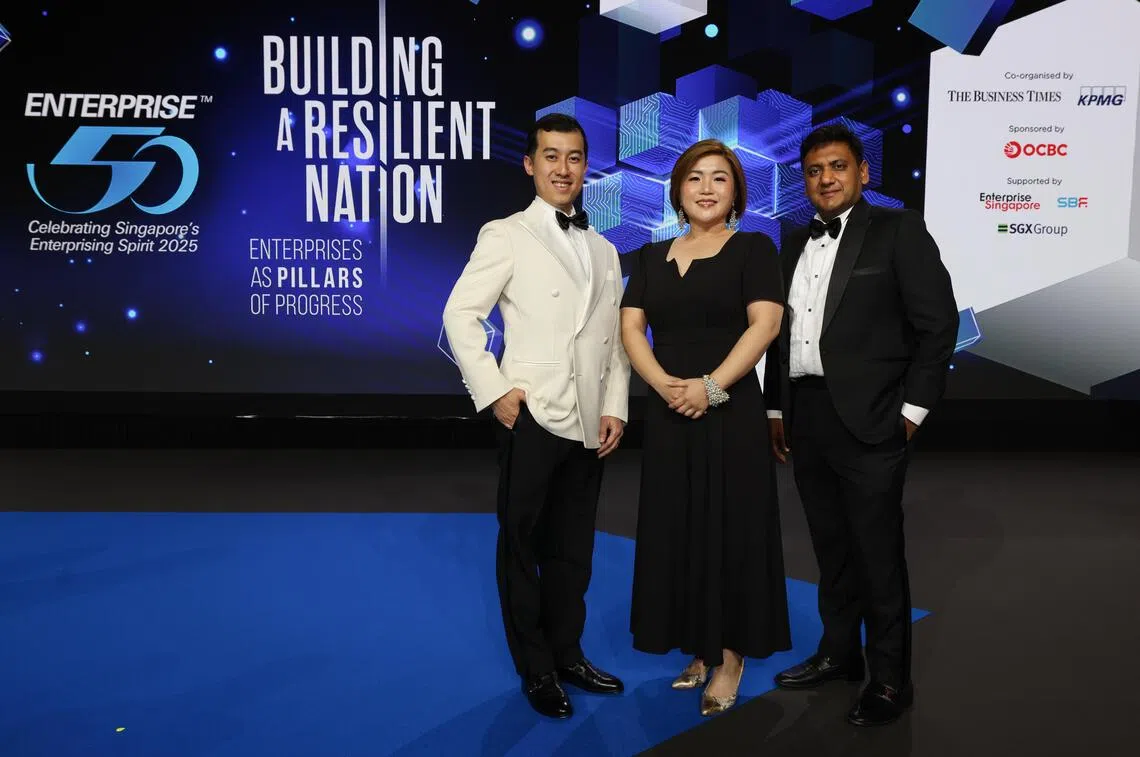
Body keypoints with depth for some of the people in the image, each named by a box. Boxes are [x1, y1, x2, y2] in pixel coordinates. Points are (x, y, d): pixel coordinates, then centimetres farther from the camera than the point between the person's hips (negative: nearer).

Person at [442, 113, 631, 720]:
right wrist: (494, 391, -13)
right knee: (522, 545, 6)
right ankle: (536, 670, 20)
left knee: (573, 549, 13)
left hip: (588, 421, 5)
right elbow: (460, 314, -7)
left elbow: (615, 338, 13)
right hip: (532, 416, -5)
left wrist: (615, 407, 4)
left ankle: (567, 654, 29)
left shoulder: (603, 250, 16)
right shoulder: (505, 236, -1)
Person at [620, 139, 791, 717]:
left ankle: (731, 655, 15)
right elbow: (630, 328, 3)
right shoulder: (652, 256, 12)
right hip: (667, 413, 4)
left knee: (729, 528, 2)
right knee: (675, 529, 8)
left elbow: (765, 323, -11)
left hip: (729, 411, -4)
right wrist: (664, 384, -14)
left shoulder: (753, 249, 1)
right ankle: (697, 648, 22)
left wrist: (711, 386, -21)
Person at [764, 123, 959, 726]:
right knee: (830, 545, 15)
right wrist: (777, 408, 12)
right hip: (804, 416, 6)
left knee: (877, 551, 2)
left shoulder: (898, 230, -3)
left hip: (868, 419, -5)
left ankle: (889, 678, 16)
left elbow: (938, 323, -7)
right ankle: (838, 653, 30)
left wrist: (912, 410, -10)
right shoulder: (795, 243, 14)